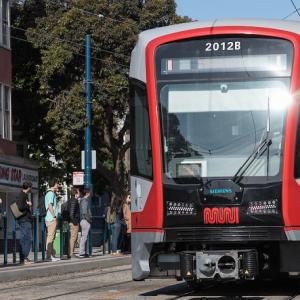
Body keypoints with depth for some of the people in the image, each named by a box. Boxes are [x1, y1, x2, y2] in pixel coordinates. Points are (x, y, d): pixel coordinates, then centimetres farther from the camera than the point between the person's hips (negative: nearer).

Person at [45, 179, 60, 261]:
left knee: (51, 237, 12)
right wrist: (54, 216, -20)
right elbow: (50, 205, -21)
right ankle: (49, 256, -12)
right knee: (50, 237, -10)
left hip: (52, 219, 11)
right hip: (51, 219, -11)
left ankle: (52, 255, 16)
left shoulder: (52, 193, 20)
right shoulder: (51, 194, -12)